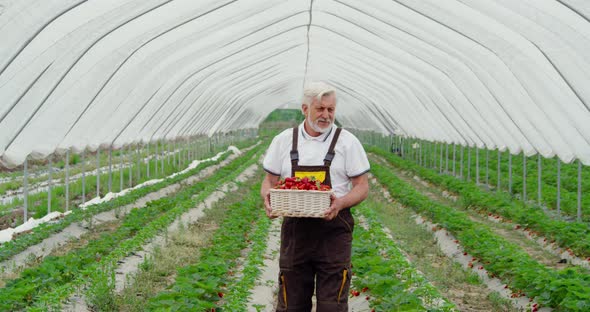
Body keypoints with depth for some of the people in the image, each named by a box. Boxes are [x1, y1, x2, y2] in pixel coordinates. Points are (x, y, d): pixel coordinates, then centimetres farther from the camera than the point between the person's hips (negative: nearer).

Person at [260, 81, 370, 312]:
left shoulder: (347, 142, 2)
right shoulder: (283, 141, 8)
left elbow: (362, 187, 2)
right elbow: (269, 182, 13)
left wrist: (341, 203, -19)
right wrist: (268, 198, -11)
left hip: (334, 230, -2)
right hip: (294, 230, 2)